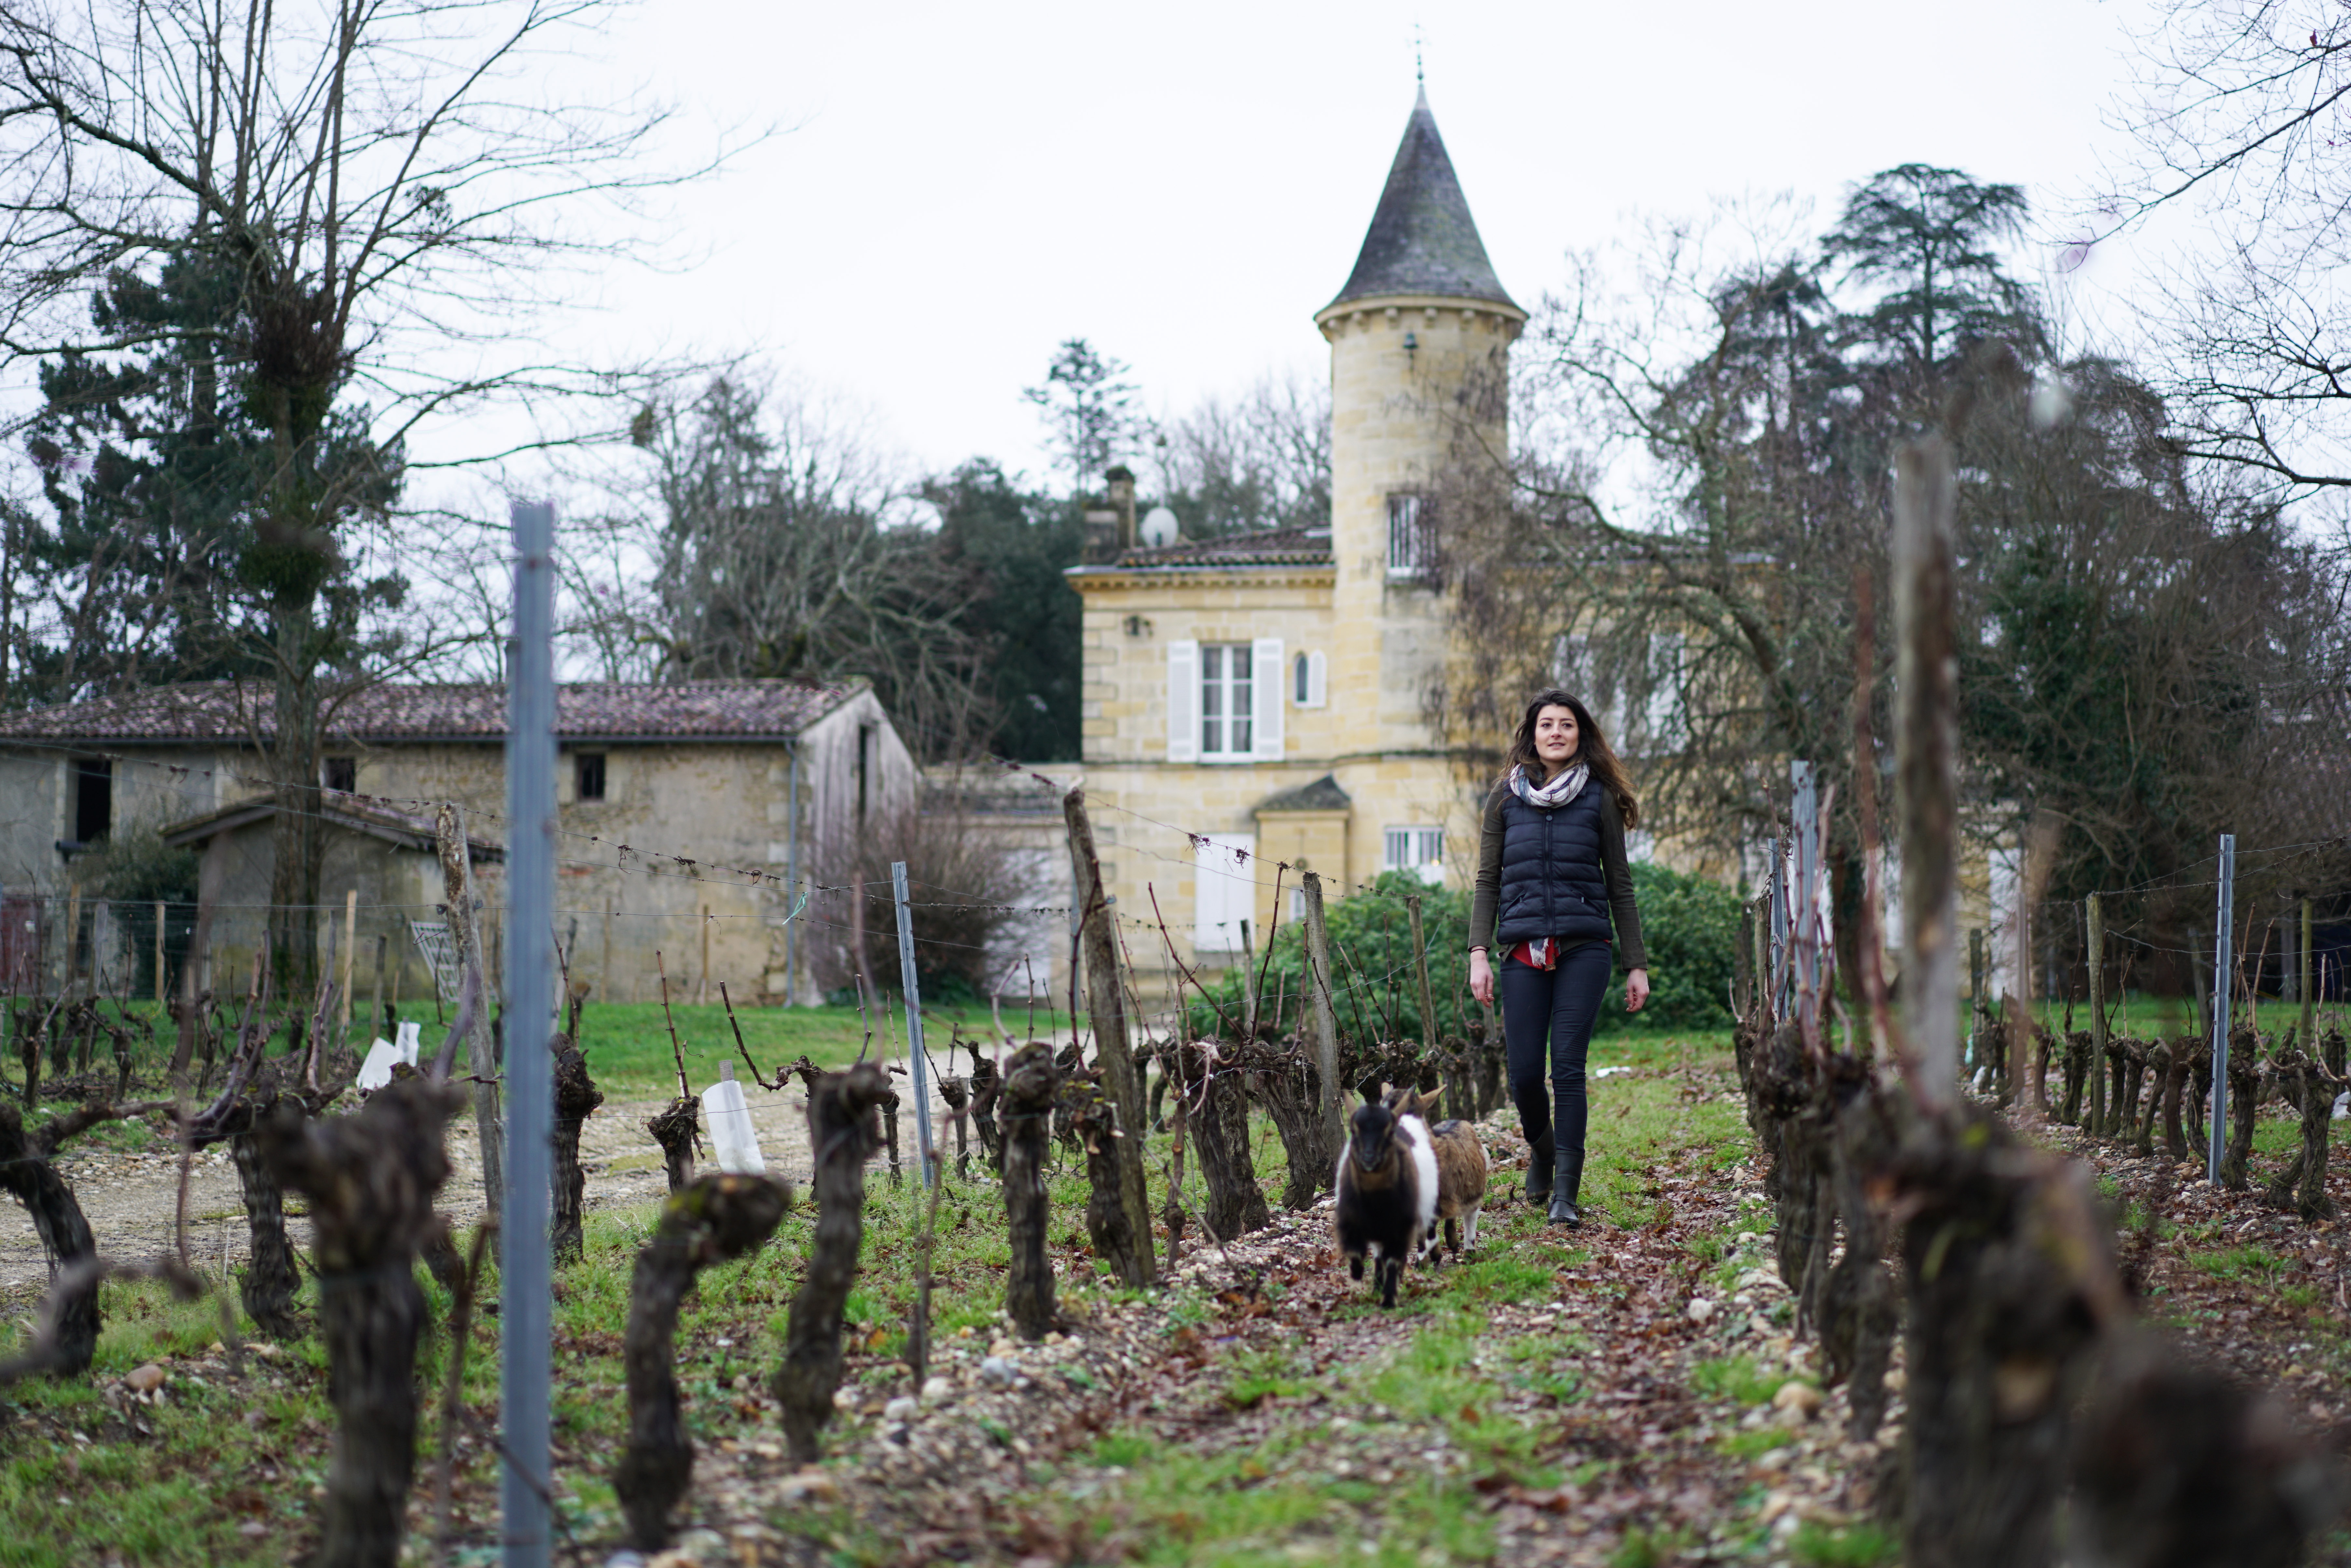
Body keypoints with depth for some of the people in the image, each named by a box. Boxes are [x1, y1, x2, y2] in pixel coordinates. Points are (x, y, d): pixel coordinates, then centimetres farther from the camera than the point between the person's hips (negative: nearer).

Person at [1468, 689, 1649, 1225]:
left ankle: (1566, 1193, -5)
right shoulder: (1506, 797, 10)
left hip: (1583, 949, -1)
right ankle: (1541, 1149, 30)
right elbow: (1488, 881, 9)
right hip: (1523, 951, 1)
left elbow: (1620, 887, 9)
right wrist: (1479, 953, -2)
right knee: (1525, 1073, -2)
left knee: (1568, 1068, -9)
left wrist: (1636, 965, 7)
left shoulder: (1599, 798, 7)